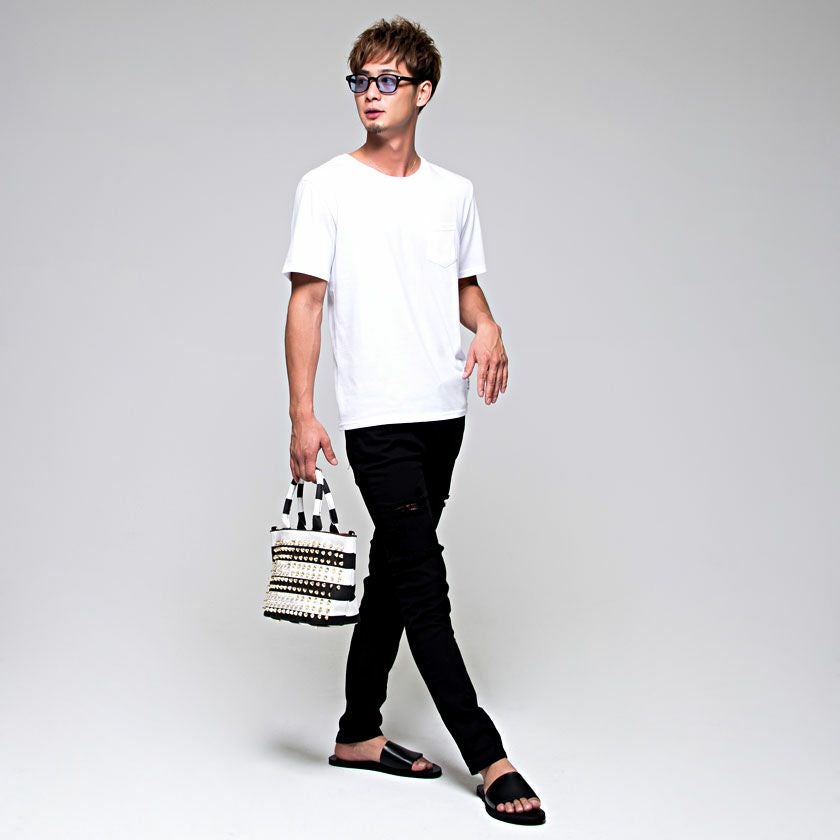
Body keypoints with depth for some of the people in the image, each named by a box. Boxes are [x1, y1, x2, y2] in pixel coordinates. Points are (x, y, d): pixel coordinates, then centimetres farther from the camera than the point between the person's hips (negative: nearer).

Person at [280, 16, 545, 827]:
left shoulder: (454, 192, 11)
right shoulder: (327, 188, -2)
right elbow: (305, 301, -5)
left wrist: (487, 328, -1)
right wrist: (302, 414, -12)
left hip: (443, 412, 6)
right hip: (377, 417, -5)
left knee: (395, 575, 12)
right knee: (423, 584, -7)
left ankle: (358, 734, 26)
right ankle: (488, 758, 0)